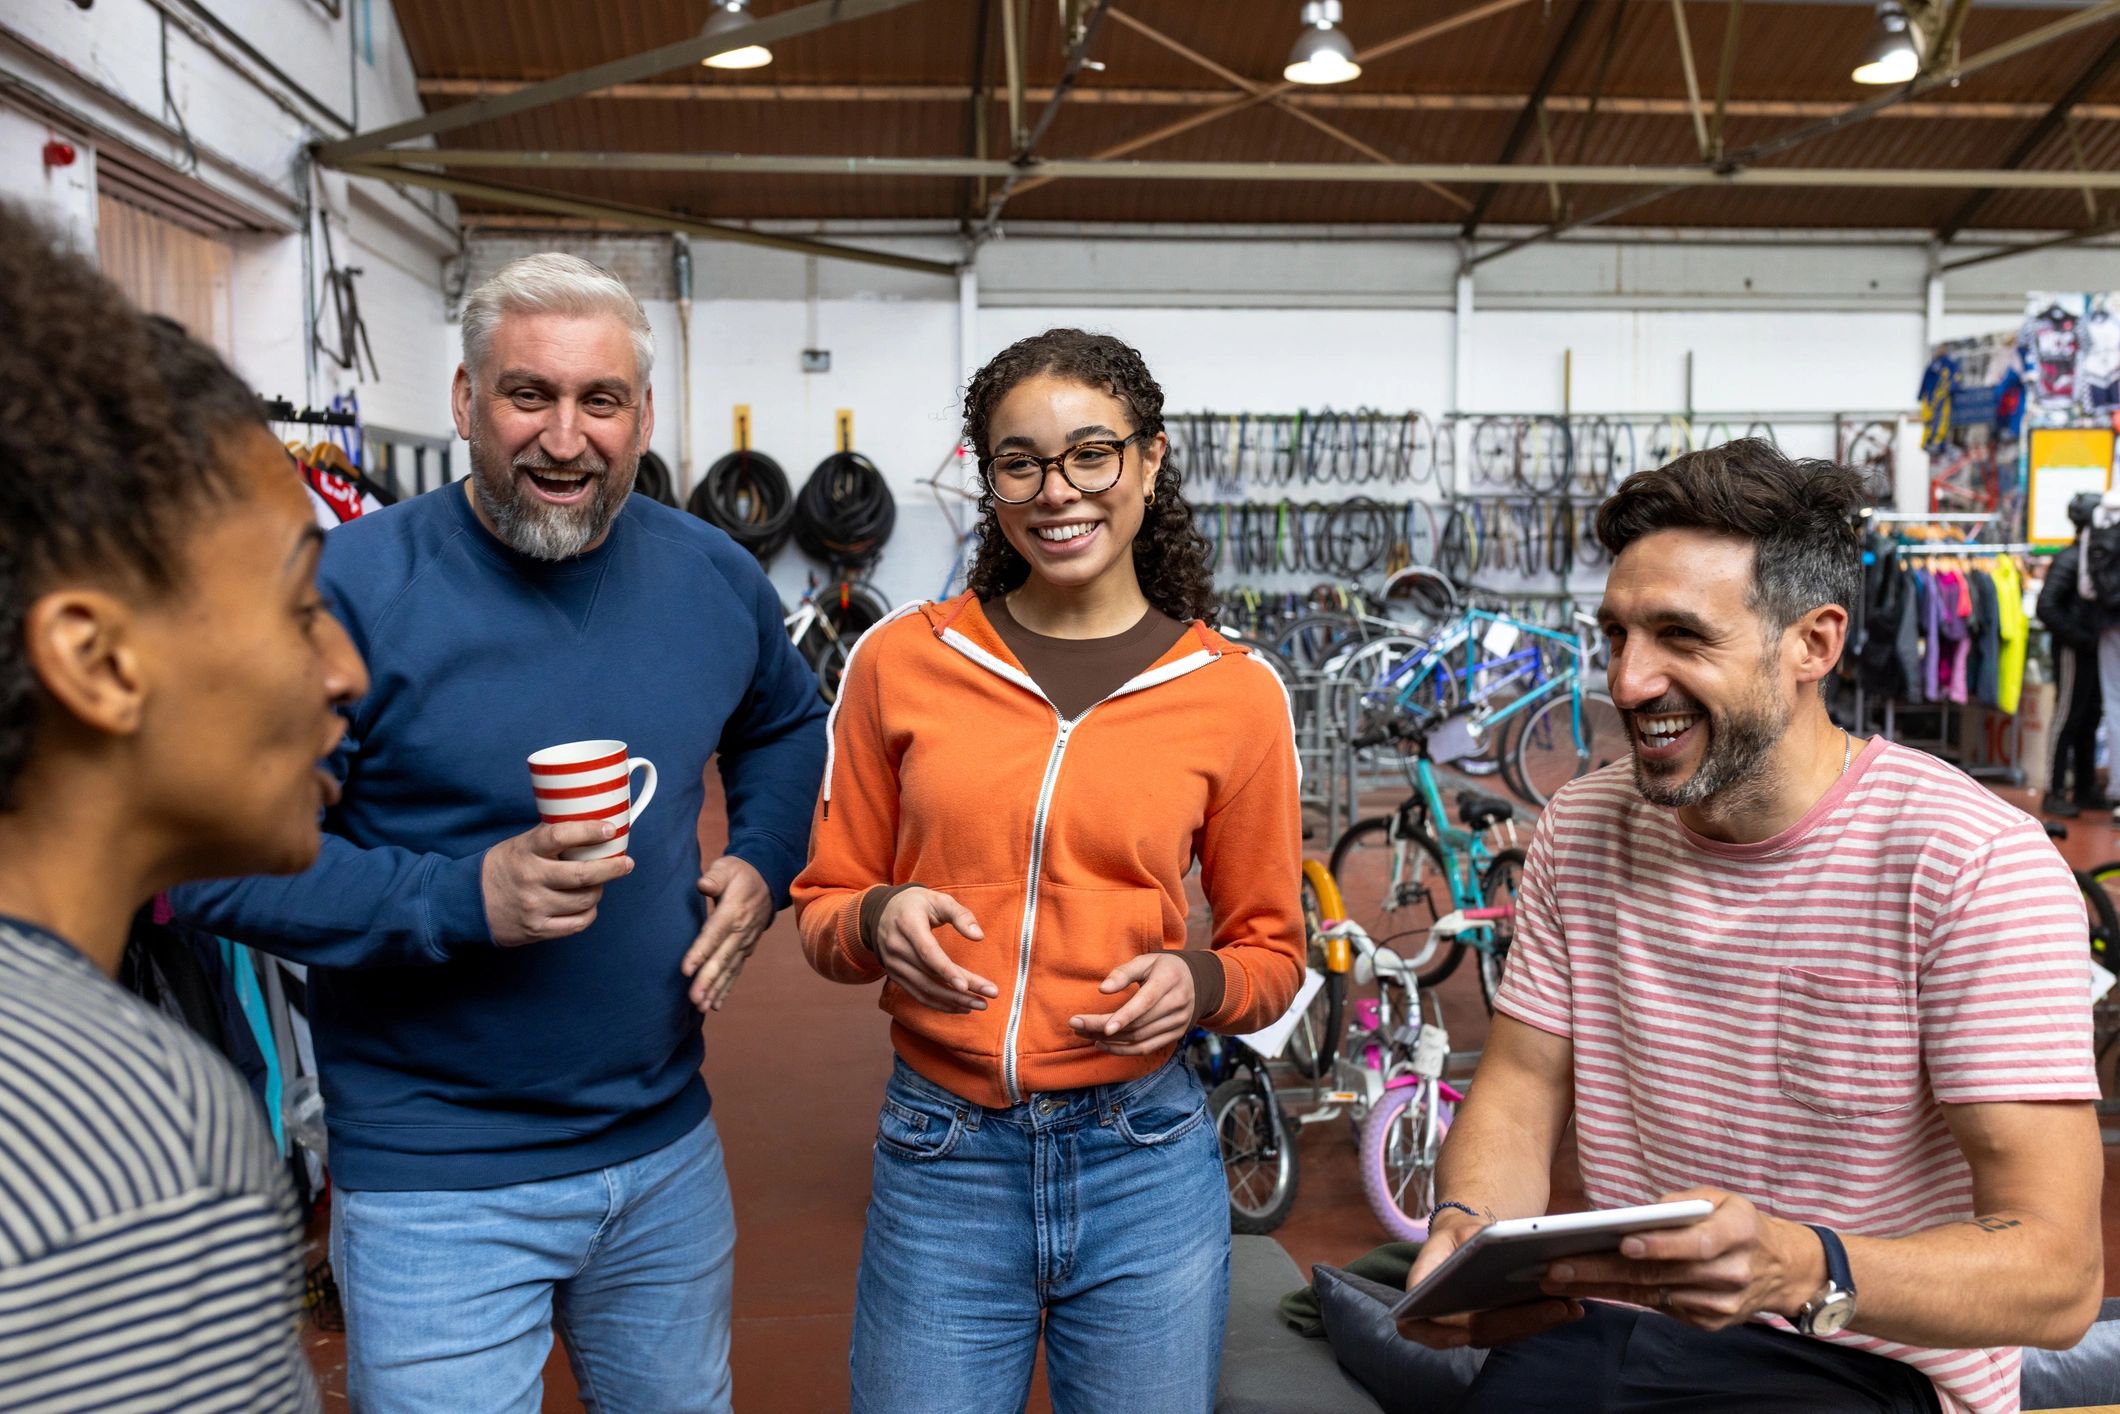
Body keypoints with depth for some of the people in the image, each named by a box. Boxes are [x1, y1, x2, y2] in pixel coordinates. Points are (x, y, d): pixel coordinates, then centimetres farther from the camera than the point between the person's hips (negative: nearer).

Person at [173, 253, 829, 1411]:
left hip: (669, 1152, 5)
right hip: (436, 1186, -5)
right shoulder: (354, 585, -17)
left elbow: (786, 726, 19)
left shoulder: (712, 577, -1)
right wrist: (463, 901, -27)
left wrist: (761, 861, 2)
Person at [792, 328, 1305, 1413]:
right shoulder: (901, 661, -2)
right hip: (939, 1161, 0)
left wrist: (1200, 981, -13)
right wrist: (879, 922, -15)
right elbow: (825, 907, 6)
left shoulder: (1234, 692, -3)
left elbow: (1271, 952, 7)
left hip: (1143, 1166, 0)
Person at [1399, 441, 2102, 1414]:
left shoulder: (1977, 865, -15)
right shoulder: (1580, 831, 2)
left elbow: (2057, 1278, -19)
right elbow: (1519, 1092, 6)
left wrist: (1803, 1270, -38)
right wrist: (1463, 1226, -17)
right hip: (1611, 1327, 4)